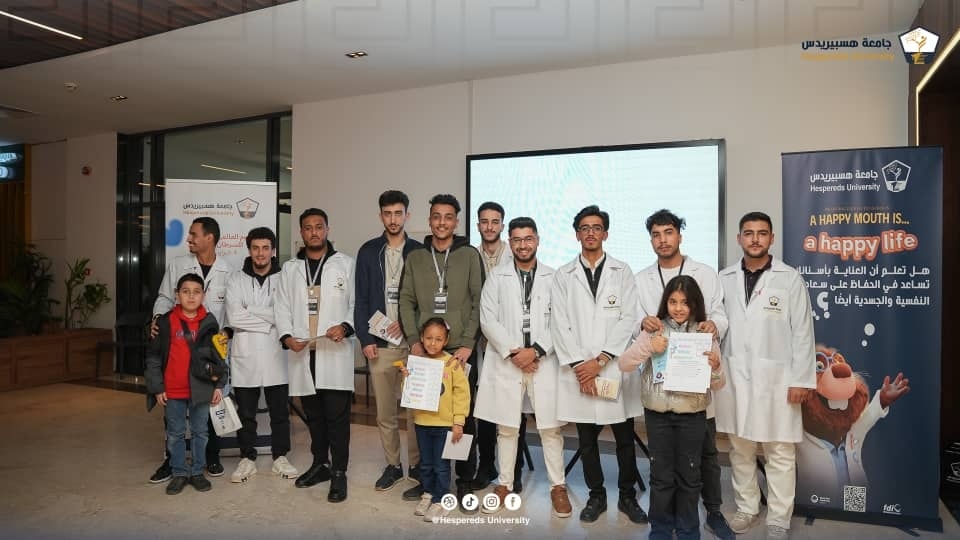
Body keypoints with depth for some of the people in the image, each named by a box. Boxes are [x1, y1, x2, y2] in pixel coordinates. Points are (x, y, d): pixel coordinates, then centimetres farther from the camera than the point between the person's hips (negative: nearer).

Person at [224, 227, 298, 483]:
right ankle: (247, 459, 26)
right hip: (245, 357, 1)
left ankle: (280, 457, 24)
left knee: (280, 411, 9)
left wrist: (251, 311, -14)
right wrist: (269, 319, -13)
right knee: (246, 412, 12)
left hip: (276, 356, -1)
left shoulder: (283, 279, 0)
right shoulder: (236, 279, 2)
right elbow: (234, 317, -10)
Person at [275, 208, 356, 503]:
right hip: (302, 352, 4)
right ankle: (320, 464, 29)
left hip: (335, 352, -3)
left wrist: (345, 326, -16)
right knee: (313, 414, 14)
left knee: (337, 415, -2)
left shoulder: (345, 264, 4)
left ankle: (339, 473, 7)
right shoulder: (290, 268, 12)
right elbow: (282, 307, 8)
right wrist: (287, 336, -8)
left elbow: (357, 304, 2)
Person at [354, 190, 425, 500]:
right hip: (379, 344, 2)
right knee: (385, 412, 10)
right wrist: (365, 339, -2)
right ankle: (393, 465, 25)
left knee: (416, 410, -1)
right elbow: (361, 299, 5)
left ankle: (417, 469, 12)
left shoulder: (419, 251, 4)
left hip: (412, 343, -1)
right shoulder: (368, 252, 7)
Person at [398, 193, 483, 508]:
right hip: (425, 350, 2)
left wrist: (468, 343, -9)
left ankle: (465, 480, 15)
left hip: (461, 350, -2)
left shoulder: (469, 255, 3)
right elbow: (407, 302, 8)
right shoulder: (415, 257, 10)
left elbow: (478, 303, -1)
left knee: (464, 416, 2)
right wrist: (414, 340, -3)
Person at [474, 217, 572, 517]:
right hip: (505, 362, 1)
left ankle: (558, 486, 18)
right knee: (506, 427, 9)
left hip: (544, 362, 0)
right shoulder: (497, 277, 6)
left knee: (551, 427, 4)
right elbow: (488, 319, -1)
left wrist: (537, 351, -11)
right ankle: (505, 484, 22)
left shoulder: (554, 277, 5)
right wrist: (512, 352, -10)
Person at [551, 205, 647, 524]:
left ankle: (627, 495, 26)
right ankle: (596, 495, 26)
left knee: (625, 438, 9)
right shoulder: (564, 275, 6)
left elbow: (628, 319, -4)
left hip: (616, 369, 0)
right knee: (587, 440, 11)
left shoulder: (622, 272, 5)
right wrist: (578, 365, -9)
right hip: (577, 371, 1)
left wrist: (600, 360, -12)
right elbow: (560, 324, 0)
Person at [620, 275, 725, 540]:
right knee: (661, 476, 11)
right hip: (658, 413, 0)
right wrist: (648, 347, -21)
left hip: (692, 415, 0)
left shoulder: (706, 335, -3)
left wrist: (715, 367, -22)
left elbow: (717, 385, 0)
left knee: (689, 476, 13)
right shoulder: (654, 331, -2)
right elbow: (624, 364, -6)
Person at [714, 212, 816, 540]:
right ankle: (746, 509, 27)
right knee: (740, 448, 12)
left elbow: (802, 332, -2)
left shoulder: (790, 279, -1)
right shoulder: (724, 279, 5)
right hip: (734, 377, 3)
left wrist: (801, 379, -5)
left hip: (775, 378, -2)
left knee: (780, 453, 5)